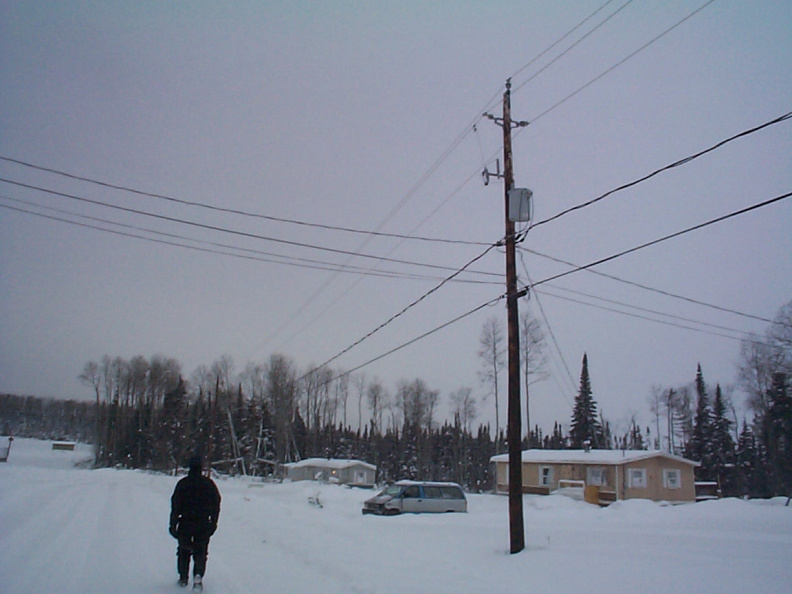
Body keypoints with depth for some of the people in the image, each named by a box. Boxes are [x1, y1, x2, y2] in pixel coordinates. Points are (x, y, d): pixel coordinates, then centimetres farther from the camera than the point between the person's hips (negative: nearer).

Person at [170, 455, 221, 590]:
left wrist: (173, 525, -1)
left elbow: (175, 505, -6)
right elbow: (216, 504, 3)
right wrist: (213, 522, 12)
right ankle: (198, 575, -13)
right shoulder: (209, 483, 0)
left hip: (186, 523, 0)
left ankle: (183, 577, 20)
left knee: (184, 550, 18)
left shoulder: (182, 483, -5)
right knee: (201, 551, 8)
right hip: (204, 524, 1)